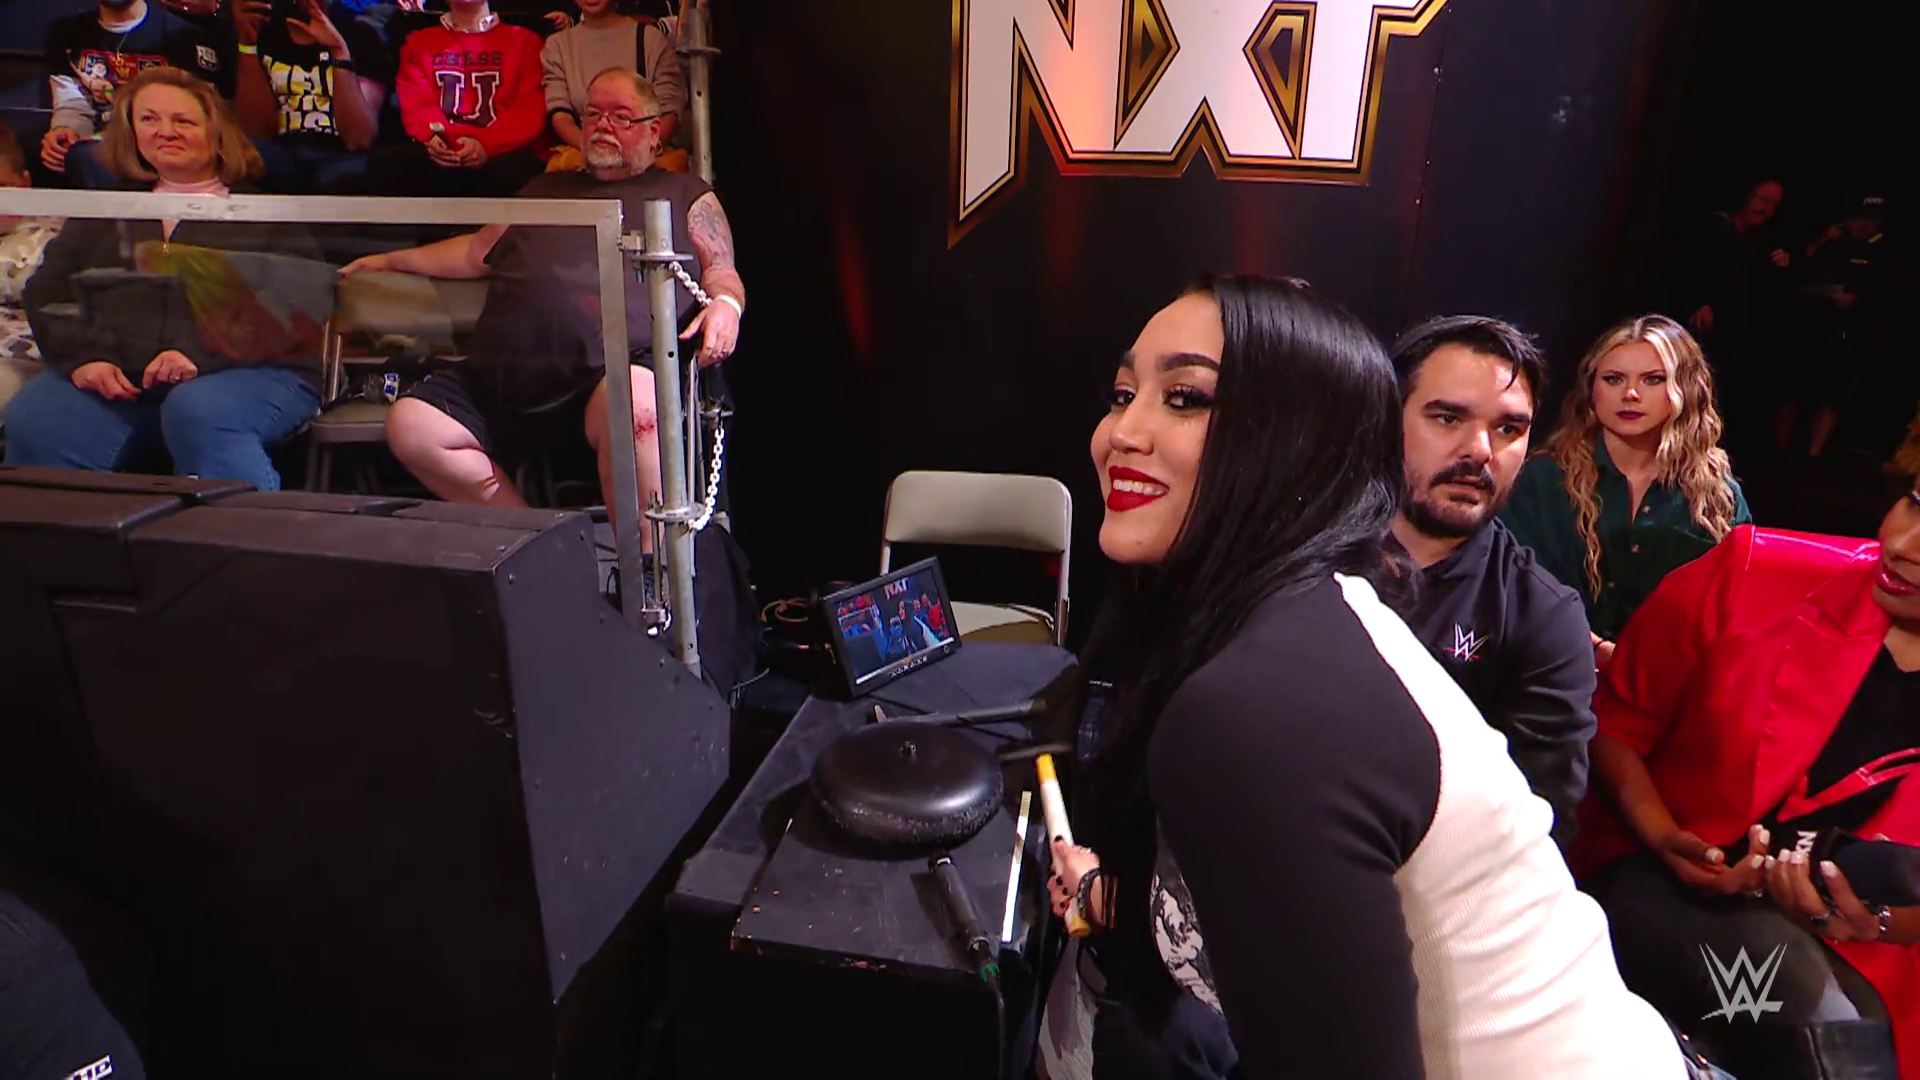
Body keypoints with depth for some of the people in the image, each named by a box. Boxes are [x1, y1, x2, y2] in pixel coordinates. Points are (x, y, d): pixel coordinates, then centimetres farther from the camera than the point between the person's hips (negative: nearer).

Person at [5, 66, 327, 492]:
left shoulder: (266, 213, 15)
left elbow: (302, 306, -3)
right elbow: (46, 294, 19)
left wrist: (203, 356, -16)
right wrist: (82, 355, -4)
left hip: (248, 373, -3)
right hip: (119, 380, 4)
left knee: (198, 413, -37)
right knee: (31, 421, -25)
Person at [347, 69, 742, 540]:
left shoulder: (685, 194, 22)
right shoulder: (547, 189, 36)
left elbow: (722, 270, 13)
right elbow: (478, 252, 41)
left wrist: (726, 304, -10)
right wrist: (392, 260, 43)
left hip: (613, 369, -5)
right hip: (501, 375, 6)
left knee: (632, 402, -41)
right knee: (410, 424, -16)